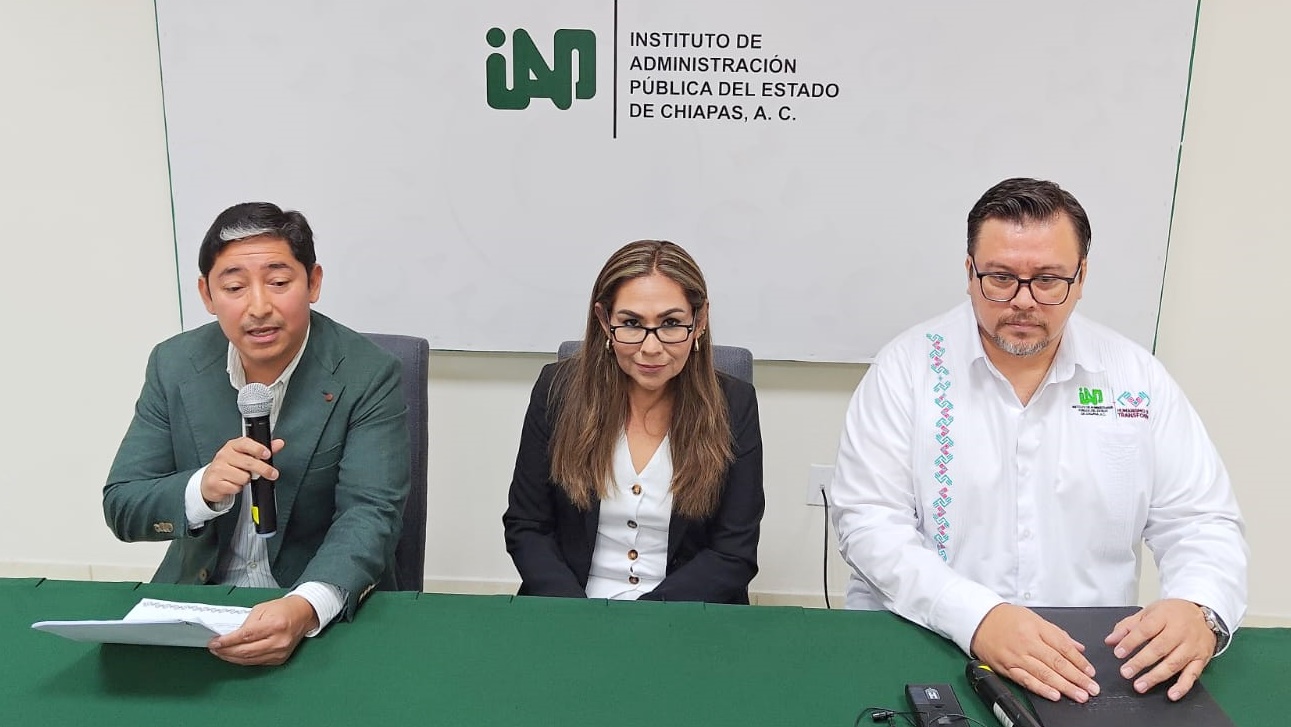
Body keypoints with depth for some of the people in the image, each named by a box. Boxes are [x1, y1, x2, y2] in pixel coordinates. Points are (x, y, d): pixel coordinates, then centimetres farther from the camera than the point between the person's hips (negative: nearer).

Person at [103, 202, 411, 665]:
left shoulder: (367, 375, -13)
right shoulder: (174, 365, -3)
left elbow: (370, 515, -19)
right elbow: (121, 507, -2)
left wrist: (305, 608, -37)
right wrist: (202, 489, -23)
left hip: (327, 611, -2)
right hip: (197, 595, 3)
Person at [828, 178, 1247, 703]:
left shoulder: (1135, 376, 3)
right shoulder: (909, 366, -5)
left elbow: (1202, 521, 7)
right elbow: (867, 521, -10)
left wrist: (1200, 610, -16)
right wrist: (974, 618, -24)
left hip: (1089, 670, 4)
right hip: (920, 646, -3)